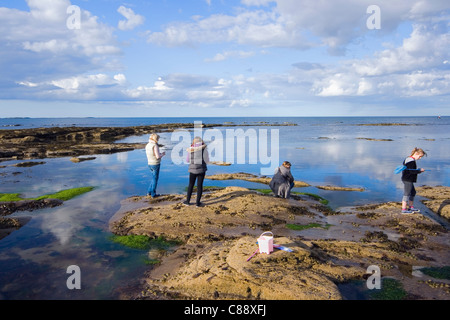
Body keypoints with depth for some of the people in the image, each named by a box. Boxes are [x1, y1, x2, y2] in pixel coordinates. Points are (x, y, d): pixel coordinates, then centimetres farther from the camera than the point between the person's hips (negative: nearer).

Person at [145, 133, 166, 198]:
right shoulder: (155, 146, -18)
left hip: (150, 164, 7)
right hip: (156, 164, -7)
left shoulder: (147, 145, 7)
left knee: (152, 178, 19)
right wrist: (162, 154, 1)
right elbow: (158, 156, -19)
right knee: (155, 179, 3)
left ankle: (149, 192, 21)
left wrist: (159, 154, 18)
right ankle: (153, 194, 9)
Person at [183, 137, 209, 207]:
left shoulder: (190, 149, 1)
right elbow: (207, 160, 0)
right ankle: (198, 202, 7)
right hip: (201, 169, -1)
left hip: (192, 169, 2)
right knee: (199, 185, 5)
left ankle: (187, 201, 20)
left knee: (191, 185, 14)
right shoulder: (204, 148, -5)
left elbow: (188, 160, 11)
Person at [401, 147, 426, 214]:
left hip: (409, 180, 11)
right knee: (406, 194, -5)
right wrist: (420, 170, -12)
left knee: (413, 192, 20)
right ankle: (404, 209, 0)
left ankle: (411, 207, 31)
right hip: (408, 180, -11)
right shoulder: (411, 160, -17)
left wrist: (418, 170, 8)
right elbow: (411, 171, -23)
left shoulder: (408, 159, 15)